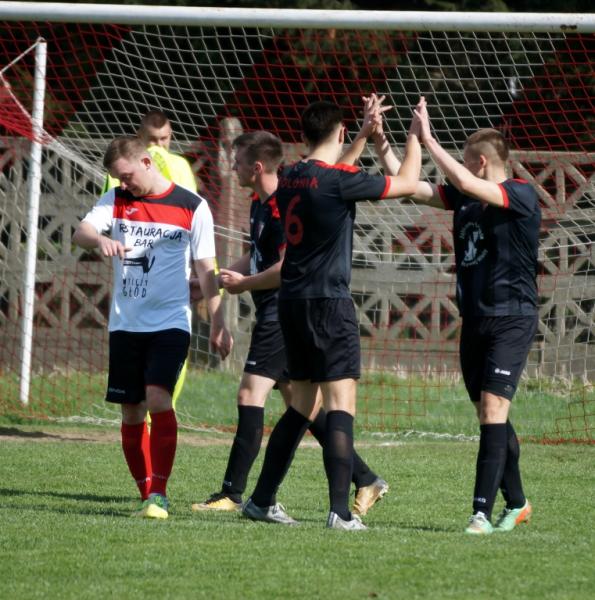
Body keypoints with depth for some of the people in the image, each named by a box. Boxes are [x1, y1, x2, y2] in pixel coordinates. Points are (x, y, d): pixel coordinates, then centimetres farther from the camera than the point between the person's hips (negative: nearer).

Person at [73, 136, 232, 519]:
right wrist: (101, 240, -34)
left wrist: (218, 324, 0)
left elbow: (206, 269, 2)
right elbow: (80, 234, -11)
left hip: (170, 323, -4)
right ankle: (148, 495, 15)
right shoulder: (116, 201, 5)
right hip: (125, 325, 4)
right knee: (131, 413, 5)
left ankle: (159, 494, -18)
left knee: (158, 399, -21)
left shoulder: (192, 207, -2)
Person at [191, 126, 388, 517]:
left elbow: (286, 267, -23)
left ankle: (232, 494, -11)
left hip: (282, 315, -11)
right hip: (275, 314, 11)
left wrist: (244, 284, -11)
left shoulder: (281, 207, -17)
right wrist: (225, 274, 15)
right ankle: (366, 481, 15)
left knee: (251, 395, -11)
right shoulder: (260, 204, 14)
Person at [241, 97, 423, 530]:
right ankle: (341, 511, -16)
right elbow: (407, 184, -4)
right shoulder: (338, 181, -13)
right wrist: (416, 136, 11)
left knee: (301, 405, 16)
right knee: (341, 403, -9)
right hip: (329, 302, -8)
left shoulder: (290, 178, 9)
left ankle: (262, 500, 19)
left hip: (292, 301, 8)